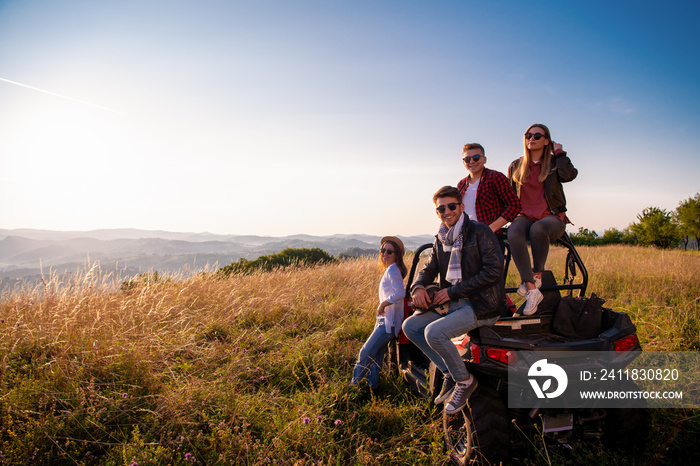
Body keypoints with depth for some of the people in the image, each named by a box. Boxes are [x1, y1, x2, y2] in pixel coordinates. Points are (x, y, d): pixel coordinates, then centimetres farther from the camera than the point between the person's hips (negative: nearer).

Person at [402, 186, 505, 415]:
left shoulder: (480, 232, -10)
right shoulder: (440, 240, 12)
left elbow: (493, 272, -17)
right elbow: (429, 269, 15)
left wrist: (453, 291, -18)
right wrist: (418, 286, -11)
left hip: (481, 305, -8)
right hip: (453, 303, 8)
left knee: (434, 332, -27)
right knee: (410, 326, -5)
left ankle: (465, 380, -2)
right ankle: (449, 373, 5)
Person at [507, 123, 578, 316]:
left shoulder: (554, 163, 10)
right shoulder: (515, 167, 17)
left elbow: (568, 175, -13)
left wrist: (559, 152, -1)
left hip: (552, 217, -1)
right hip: (524, 217, 2)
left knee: (538, 228, -38)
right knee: (514, 234, -34)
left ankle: (537, 275, -18)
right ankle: (532, 290, -36)